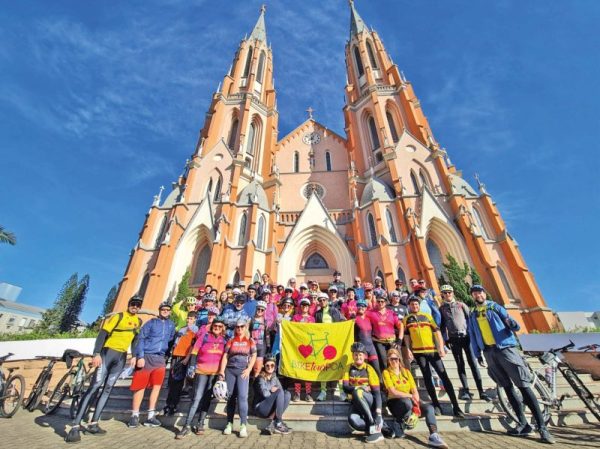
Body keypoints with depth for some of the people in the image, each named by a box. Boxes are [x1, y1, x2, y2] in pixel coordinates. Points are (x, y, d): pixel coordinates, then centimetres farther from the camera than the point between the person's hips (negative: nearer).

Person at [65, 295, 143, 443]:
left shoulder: (139, 321, 8)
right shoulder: (118, 316, -10)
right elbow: (102, 334, -14)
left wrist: (134, 356, 8)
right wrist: (96, 354, -23)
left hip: (121, 357, 5)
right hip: (108, 352, -5)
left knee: (107, 389, 7)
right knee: (95, 386, -11)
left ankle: (93, 424, 16)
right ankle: (75, 426, -4)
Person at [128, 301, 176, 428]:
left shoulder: (171, 325, 11)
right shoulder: (151, 322, -1)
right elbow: (141, 339, -6)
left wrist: (166, 356, 12)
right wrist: (140, 357, -14)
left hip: (160, 359, 4)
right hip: (146, 357, -3)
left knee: (156, 386, 2)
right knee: (141, 386, 3)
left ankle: (151, 416, 11)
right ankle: (135, 415, 17)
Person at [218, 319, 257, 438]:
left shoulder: (250, 341, 8)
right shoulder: (231, 341, 11)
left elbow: (254, 356, 4)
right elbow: (225, 356, 6)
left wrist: (248, 369, -7)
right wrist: (221, 371, -3)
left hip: (243, 371, -2)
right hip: (230, 370, 2)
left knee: (242, 396, -11)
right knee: (230, 397, 7)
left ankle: (243, 425, -4)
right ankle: (229, 424, 20)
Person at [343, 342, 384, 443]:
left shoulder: (369, 369, -8)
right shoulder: (349, 368, 0)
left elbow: (377, 393, -13)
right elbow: (345, 388, -9)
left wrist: (378, 413, -26)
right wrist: (357, 387, -29)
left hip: (370, 401, -2)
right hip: (356, 402, 2)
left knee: (357, 392, -35)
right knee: (352, 419, -32)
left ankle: (375, 428, -25)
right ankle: (380, 426, -10)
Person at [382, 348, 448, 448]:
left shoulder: (406, 371, 10)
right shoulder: (386, 372, -6)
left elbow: (415, 390, 3)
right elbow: (393, 392, -15)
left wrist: (416, 404, -16)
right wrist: (411, 396, -19)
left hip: (410, 401, 5)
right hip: (395, 402, -4)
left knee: (429, 408, -22)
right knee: (407, 402, -37)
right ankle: (397, 429, -16)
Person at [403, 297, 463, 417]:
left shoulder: (427, 316, 8)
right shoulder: (407, 319, 6)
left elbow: (437, 331, 4)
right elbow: (406, 336, 7)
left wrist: (441, 347, -5)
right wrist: (408, 350, -2)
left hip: (433, 350, 1)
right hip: (418, 352, 0)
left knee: (444, 376, 0)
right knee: (427, 377, 6)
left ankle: (456, 406, 8)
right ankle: (436, 404, 17)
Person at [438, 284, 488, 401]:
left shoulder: (461, 305, 5)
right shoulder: (441, 309, 5)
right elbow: (442, 325, 5)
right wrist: (446, 339, -1)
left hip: (466, 336, 0)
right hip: (453, 338, 0)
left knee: (472, 363, -1)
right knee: (460, 364, 3)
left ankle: (481, 391, 5)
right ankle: (465, 390, 8)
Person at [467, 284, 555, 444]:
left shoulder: (495, 307, 2)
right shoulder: (472, 315, 11)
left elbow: (509, 320, -7)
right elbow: (473, 336, 12)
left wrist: (513, 324, -29)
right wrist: (477, 354, 8)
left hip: (505, 348, -4)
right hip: (489, 353, 4)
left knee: (524, 386, -5)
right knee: (507, 387, 7)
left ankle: (542, 427, 3)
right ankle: (523, 424, 15)